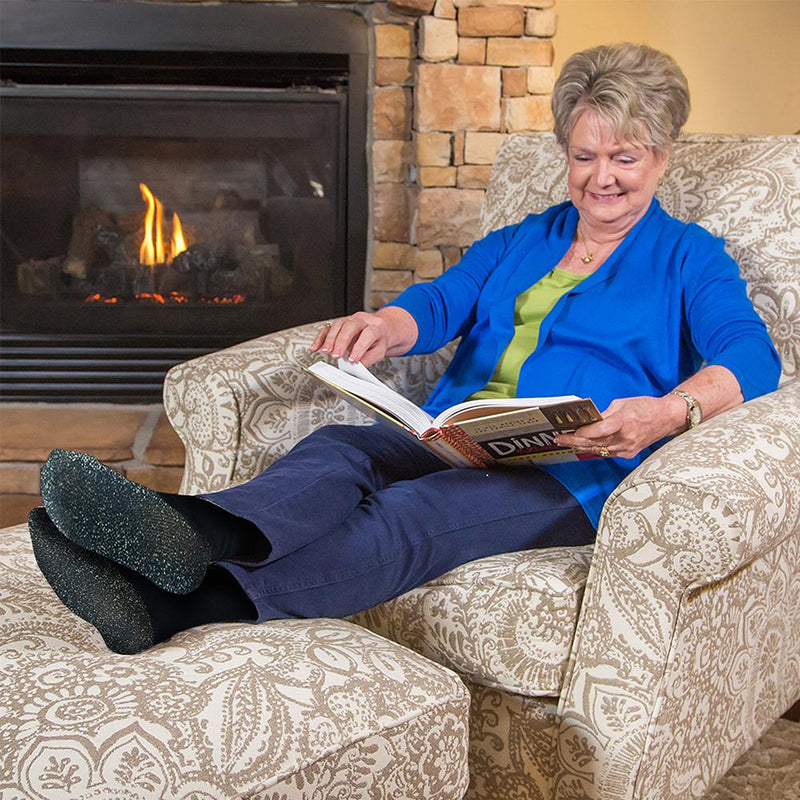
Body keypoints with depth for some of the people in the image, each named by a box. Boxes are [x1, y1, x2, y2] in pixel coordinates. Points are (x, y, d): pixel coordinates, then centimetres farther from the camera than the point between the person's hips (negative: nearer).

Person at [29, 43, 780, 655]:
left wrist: (673, 409, -27)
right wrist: (385, 325, -17)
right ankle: (198, 532, -60)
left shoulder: (689, 259, 14)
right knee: (334, 447, -29)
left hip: (570, 473, -4)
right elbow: (441, 302, 10)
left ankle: (184, 605, -59)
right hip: (450, 441, 5)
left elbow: (753, 356, -4)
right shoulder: (519, 241, 27)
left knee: (407, 514, -35)